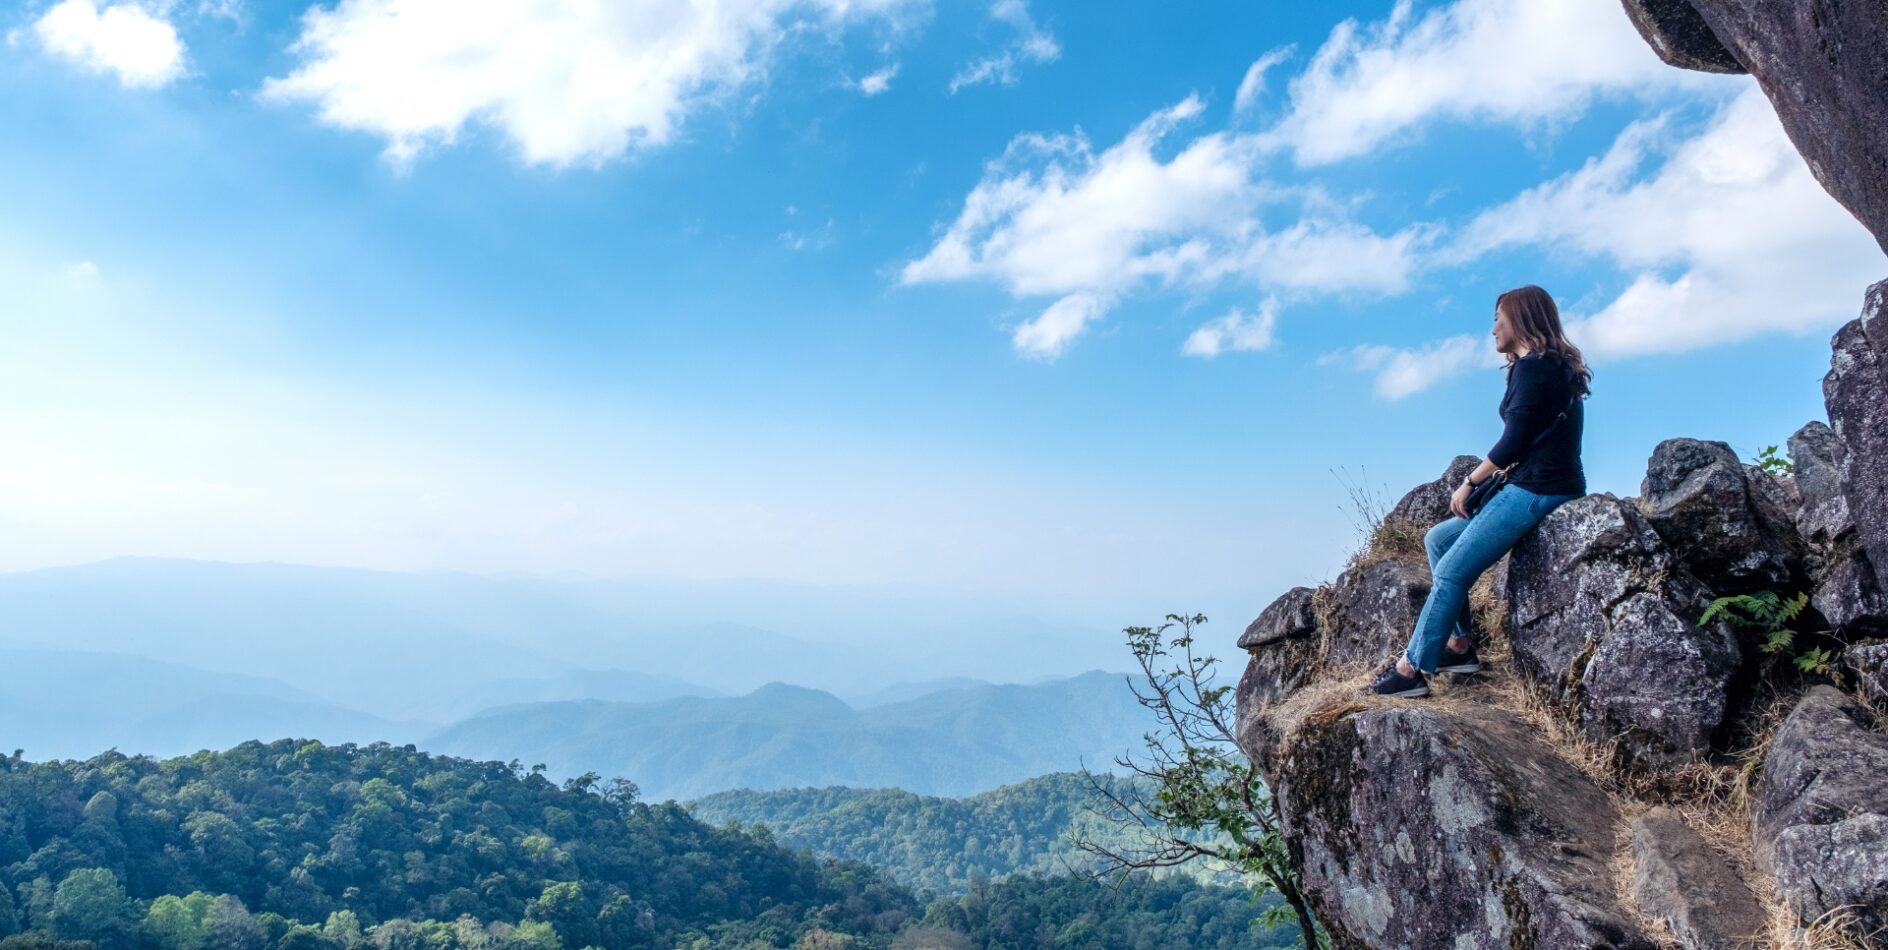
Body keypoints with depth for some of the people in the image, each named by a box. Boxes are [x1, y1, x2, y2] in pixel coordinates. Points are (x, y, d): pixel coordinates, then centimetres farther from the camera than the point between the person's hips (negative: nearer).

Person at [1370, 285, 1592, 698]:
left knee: (1451, 571, -12)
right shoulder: (1553, 366, 19)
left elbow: (1515, 442, -17)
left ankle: (1410, 669, -9)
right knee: (1438, 538, 12)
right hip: (1533, 489, 10)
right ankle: (1459, 645, 8)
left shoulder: (1533, 367, -13)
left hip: (1537, 491, -10)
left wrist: (1470, 483, -5)